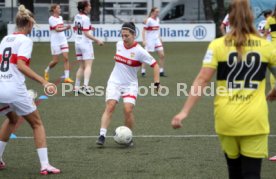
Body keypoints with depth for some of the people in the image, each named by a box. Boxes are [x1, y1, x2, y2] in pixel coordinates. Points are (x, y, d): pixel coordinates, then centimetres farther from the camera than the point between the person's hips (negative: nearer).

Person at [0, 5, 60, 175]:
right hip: (15, 90, -7)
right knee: (37, 124, 10)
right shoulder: (25, 40, -7)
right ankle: (45, 165, 1)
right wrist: (44, 82, -25)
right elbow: (21, 65, -20)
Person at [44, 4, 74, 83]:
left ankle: (67, 77, -8)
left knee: (66, 58, -7)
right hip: (55, 42, -6)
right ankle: (47, 71, 29)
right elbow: (57, 29, -22)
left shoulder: (60, 18, 10)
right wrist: (66, 28, -34)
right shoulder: (51, 19, -11)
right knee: (55, 61, 0)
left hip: (63, 41, 6)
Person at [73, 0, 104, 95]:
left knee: (81, 66, 14)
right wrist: (97, 40, -15)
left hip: (77, 43, 8)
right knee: (88, 66, -9)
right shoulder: (85, 18, -15)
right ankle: (85, 85, -23)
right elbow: (86, 33, -17)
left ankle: (77, 87, 12)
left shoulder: (77, 17, 7)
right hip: (86, 43, -8)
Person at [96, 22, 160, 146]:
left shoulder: (139, 51, -13)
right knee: (109, 107, -15)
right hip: (114, 82, 3)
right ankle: (102, 135, -20)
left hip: (130, 85, -3)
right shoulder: (119, 45, 2)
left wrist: (156, 83, -14)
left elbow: (155, 65, -9)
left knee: (128, 110, -17)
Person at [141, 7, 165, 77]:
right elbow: (143, 31, -12)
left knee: (162, 55, -1)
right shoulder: (148, 20, -11)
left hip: (157, 40, 7)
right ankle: (143, 71, 8)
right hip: (149, 40, -7)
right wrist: (144, 40, -19)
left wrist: (159, 38, 17)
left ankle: (161, 71, 7)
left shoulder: (157, 19, 10)